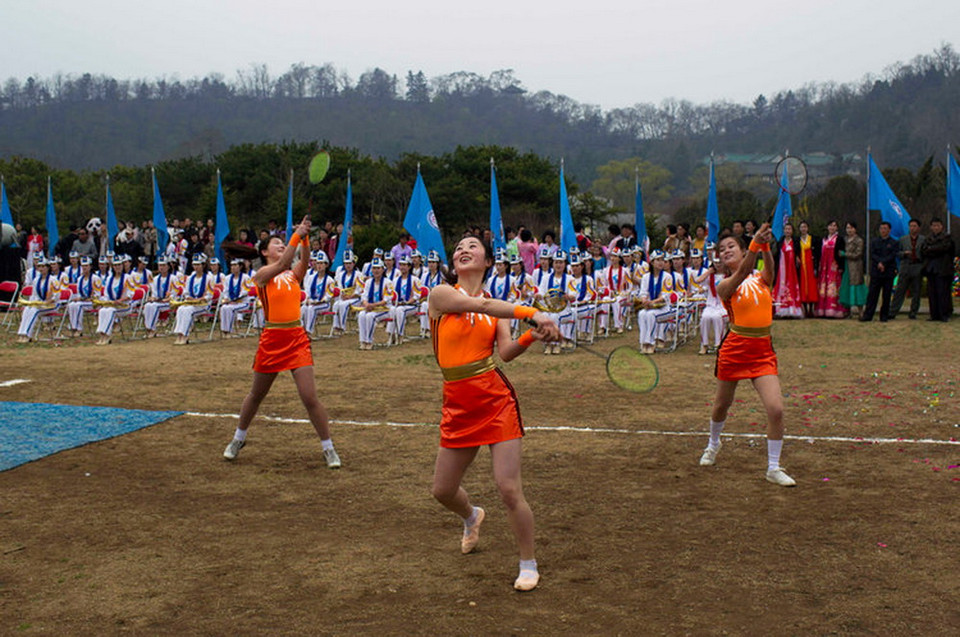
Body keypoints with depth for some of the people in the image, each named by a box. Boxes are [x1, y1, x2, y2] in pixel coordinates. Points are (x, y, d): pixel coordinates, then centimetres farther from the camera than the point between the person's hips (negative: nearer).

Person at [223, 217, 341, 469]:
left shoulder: (293, 274, 9)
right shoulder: (261, 275, -1)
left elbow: (304, 261, -13)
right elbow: (281, 264, -21)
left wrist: (305, 238, -25)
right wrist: (297, 235, -24)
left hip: (297, 339, 2)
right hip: (271, 339, -2)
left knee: (310, 397, -6)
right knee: (256, 395, 15)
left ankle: (328, 448, 5)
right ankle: (238, 439, 38)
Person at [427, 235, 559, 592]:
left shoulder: (497, 307, 7)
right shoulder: (441, 294, -1)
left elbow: (506, 352, -8)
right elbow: (481, 305, -19)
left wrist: (531, 336, -27)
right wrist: (532, 313, -27)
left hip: (495, 400, -1)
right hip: (457, 407, 1)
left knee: (509, 489, -9)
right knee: (443, 491, 13)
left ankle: (529, 565, 12)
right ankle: (472, 517, 49)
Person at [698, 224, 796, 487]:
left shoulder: (761, 279, 4)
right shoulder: (724, 286, -3)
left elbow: (770, 269, -21)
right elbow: (741, 274, -25)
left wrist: (766, 247, -43)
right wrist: (755, 245, -43)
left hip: (763, 352, 1)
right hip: (734, 350, -1)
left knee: (776, 409, -13)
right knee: (721, 406, 16)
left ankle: (773, 468, 3)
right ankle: (713, 444, 49)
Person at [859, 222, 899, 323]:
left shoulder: (894, 243, 6)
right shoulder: (874, 242, 13)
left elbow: (892, 256, -5)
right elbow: (872, 255, 0)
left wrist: (882, 263, -15)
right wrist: (880, 262, -15)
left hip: (889, 273, -1)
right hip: (876, 272, 1)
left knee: (886, 295, 1)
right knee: (872, 294, -2)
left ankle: (884, 316, 9)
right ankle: (867, 315, -1)